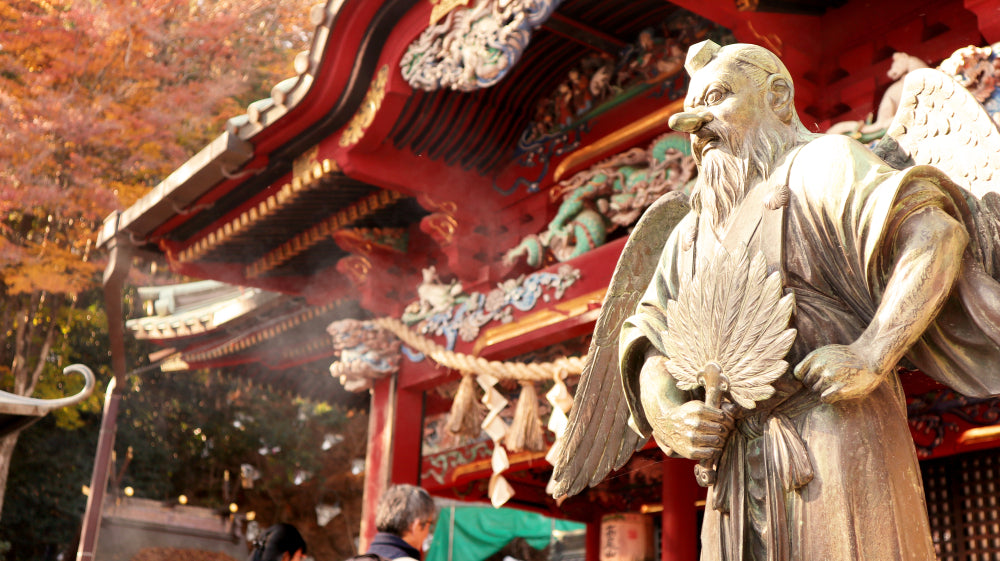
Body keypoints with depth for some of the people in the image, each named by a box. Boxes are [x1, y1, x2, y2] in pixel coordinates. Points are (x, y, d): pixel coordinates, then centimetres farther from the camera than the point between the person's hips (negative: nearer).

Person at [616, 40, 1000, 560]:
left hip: (837, 438, -5)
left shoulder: (821, 166, 3)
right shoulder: (691, 234, 21)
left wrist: (872, 356, -22)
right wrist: (666, 416, -6)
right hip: (739, 473, 6)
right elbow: (650, 346, 15)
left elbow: (936, 234, -12)